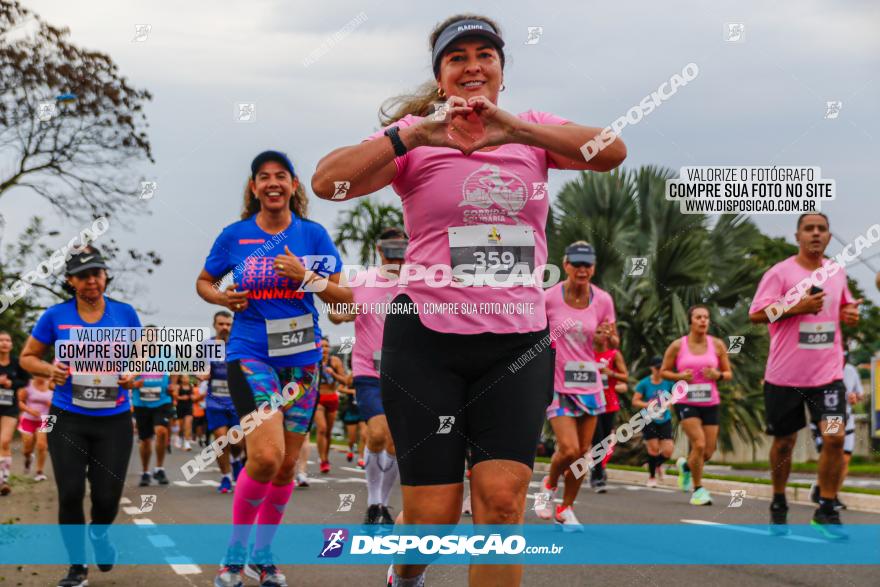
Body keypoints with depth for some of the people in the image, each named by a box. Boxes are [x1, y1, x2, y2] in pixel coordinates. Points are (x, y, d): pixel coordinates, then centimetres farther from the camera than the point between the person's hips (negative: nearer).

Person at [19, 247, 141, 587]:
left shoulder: (124, 314, 1)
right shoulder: (56, 316, -2)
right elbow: (28, 357, 8)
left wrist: (133, 375, -9)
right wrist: (50, 370, -12)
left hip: (114, 420, 1)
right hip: (68, 419, 0)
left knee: (107, 495, -1)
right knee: (70, 493, -7)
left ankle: (99, 533, 36)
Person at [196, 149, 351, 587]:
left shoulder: (313, 234, 2)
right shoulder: (234, 235, 1)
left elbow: (344, 297, 2)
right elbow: (204, 281, 15)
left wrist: (305, 276, -15)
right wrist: (222, 298, -6)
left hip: (301, 358, 3)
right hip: (250, 355, -3)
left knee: (287, 464, 7)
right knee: (266, 456, -20)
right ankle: (235, 550, -1)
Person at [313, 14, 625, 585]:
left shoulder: (533, 132, 8)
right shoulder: (415, 136, 2)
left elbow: (612, 152, -11)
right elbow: (327, 182, -13)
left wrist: (512, 126, -23)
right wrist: (414, 134, -24)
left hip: (518, 343, 2)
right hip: (426, 342, -1)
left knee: (503, 496, -12)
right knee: (433, 512, -2)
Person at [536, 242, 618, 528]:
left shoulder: (603, 300, -2)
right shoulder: (548, 298, -10)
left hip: (589, 384, 4)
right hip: (557, 383, -4)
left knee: (583, 452, 7)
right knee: (569, 450, -15)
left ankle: (566, 508, 25)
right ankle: (549, 484, 17)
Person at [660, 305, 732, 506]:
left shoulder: (717, 345, 3)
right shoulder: (678, 346, -3)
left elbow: (729, 374, 9)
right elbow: (663, 371, 5)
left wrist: (718, 375, -14)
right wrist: (680, 376, -14)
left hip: (710, 403, 3)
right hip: (685, 402, -3)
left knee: (708, 452, 4)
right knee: (699, 444, -19)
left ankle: (686, 466, 38)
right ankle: (697, 489, -1)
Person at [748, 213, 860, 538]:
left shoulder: (837, 272, 9)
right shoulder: (779, 273, -7)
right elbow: (756, 314, -13)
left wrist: (849, 314, 3)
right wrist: (797, 307, -22)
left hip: (828, 373, 3)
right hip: (785, 374, -3)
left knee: (834, 437, -11)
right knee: (784, 442, 9)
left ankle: (826, 510, 0)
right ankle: (778, 504, 29)